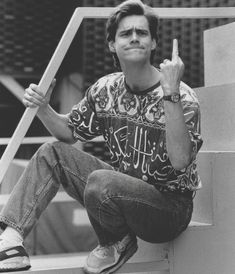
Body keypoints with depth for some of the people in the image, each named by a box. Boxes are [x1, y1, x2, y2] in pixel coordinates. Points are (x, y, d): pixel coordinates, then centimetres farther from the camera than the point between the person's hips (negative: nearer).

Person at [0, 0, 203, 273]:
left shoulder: (182, 98, -20)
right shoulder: (106, 89, -1)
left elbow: (180, 161, -34)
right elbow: (70, 132, 11)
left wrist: (170, 92, -41)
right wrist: (43, 108, -9)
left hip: (171, 206, -6)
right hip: (126, 193, 7)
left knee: (100, 182, -34)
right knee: (52, 153, -1)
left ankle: (118, 243, -1)